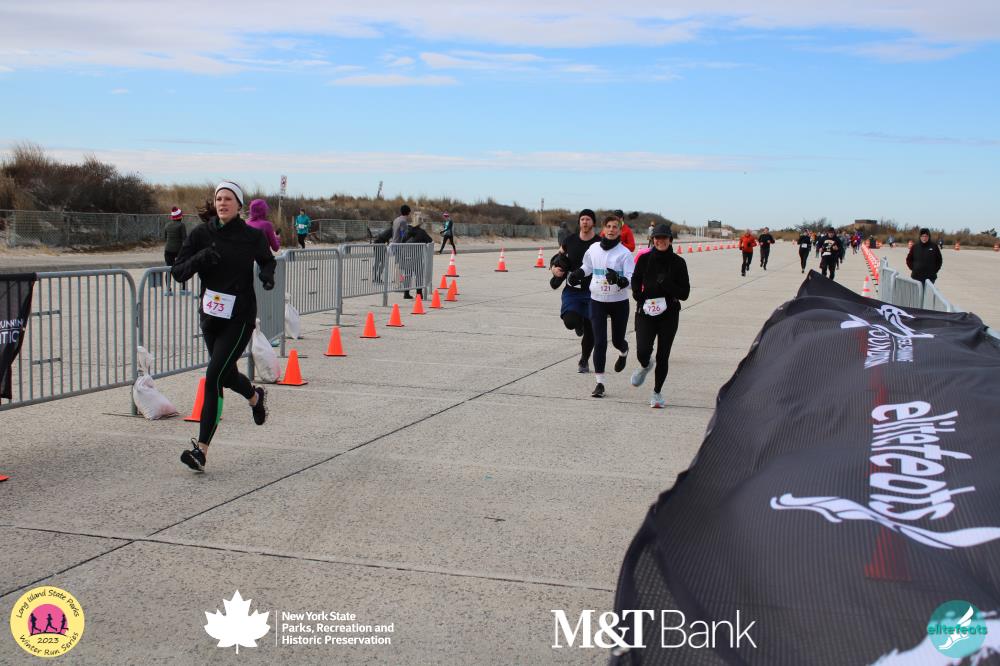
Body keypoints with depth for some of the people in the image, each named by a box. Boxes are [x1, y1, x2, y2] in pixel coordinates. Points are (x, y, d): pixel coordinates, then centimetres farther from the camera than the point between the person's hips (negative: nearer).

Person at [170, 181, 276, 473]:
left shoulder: (252, 236, -4)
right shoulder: (202, 234, -1)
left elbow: (268, 260, 17)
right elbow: (178, 272, -4)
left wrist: (267, 274, -6)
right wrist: (199, 258, -22)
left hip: (239, 318, -4)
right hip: (210, 315, 4)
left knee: (214, 376, -14)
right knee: (226, 375, 20)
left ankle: (201, 449, -12)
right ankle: (255, 397, 55)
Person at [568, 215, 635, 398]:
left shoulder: (624, 253, -9)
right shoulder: (593, 249, 2)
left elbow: (632, 279, -16)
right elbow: (587, 267, 21)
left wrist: (619, 279, -35)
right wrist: (576, 274, 4)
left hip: (619, 302, -2)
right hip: (597, 301, 2)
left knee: (617, 340, 11)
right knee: (599, 342, -6)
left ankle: (624, 352, 50)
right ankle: (599, 383, 0)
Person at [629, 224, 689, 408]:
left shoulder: (678, 263, -3)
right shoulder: (645, 259, -1)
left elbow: (684, 293, -3)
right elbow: (635, 281, 15)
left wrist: (667, 284, -19)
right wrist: (640, 298, -3)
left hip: (669, 314, 0)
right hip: (645, 312, 0)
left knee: (663, 356, 2)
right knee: (643, 351, -13)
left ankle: (657, 392, 22)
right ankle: (644, 366, 25)